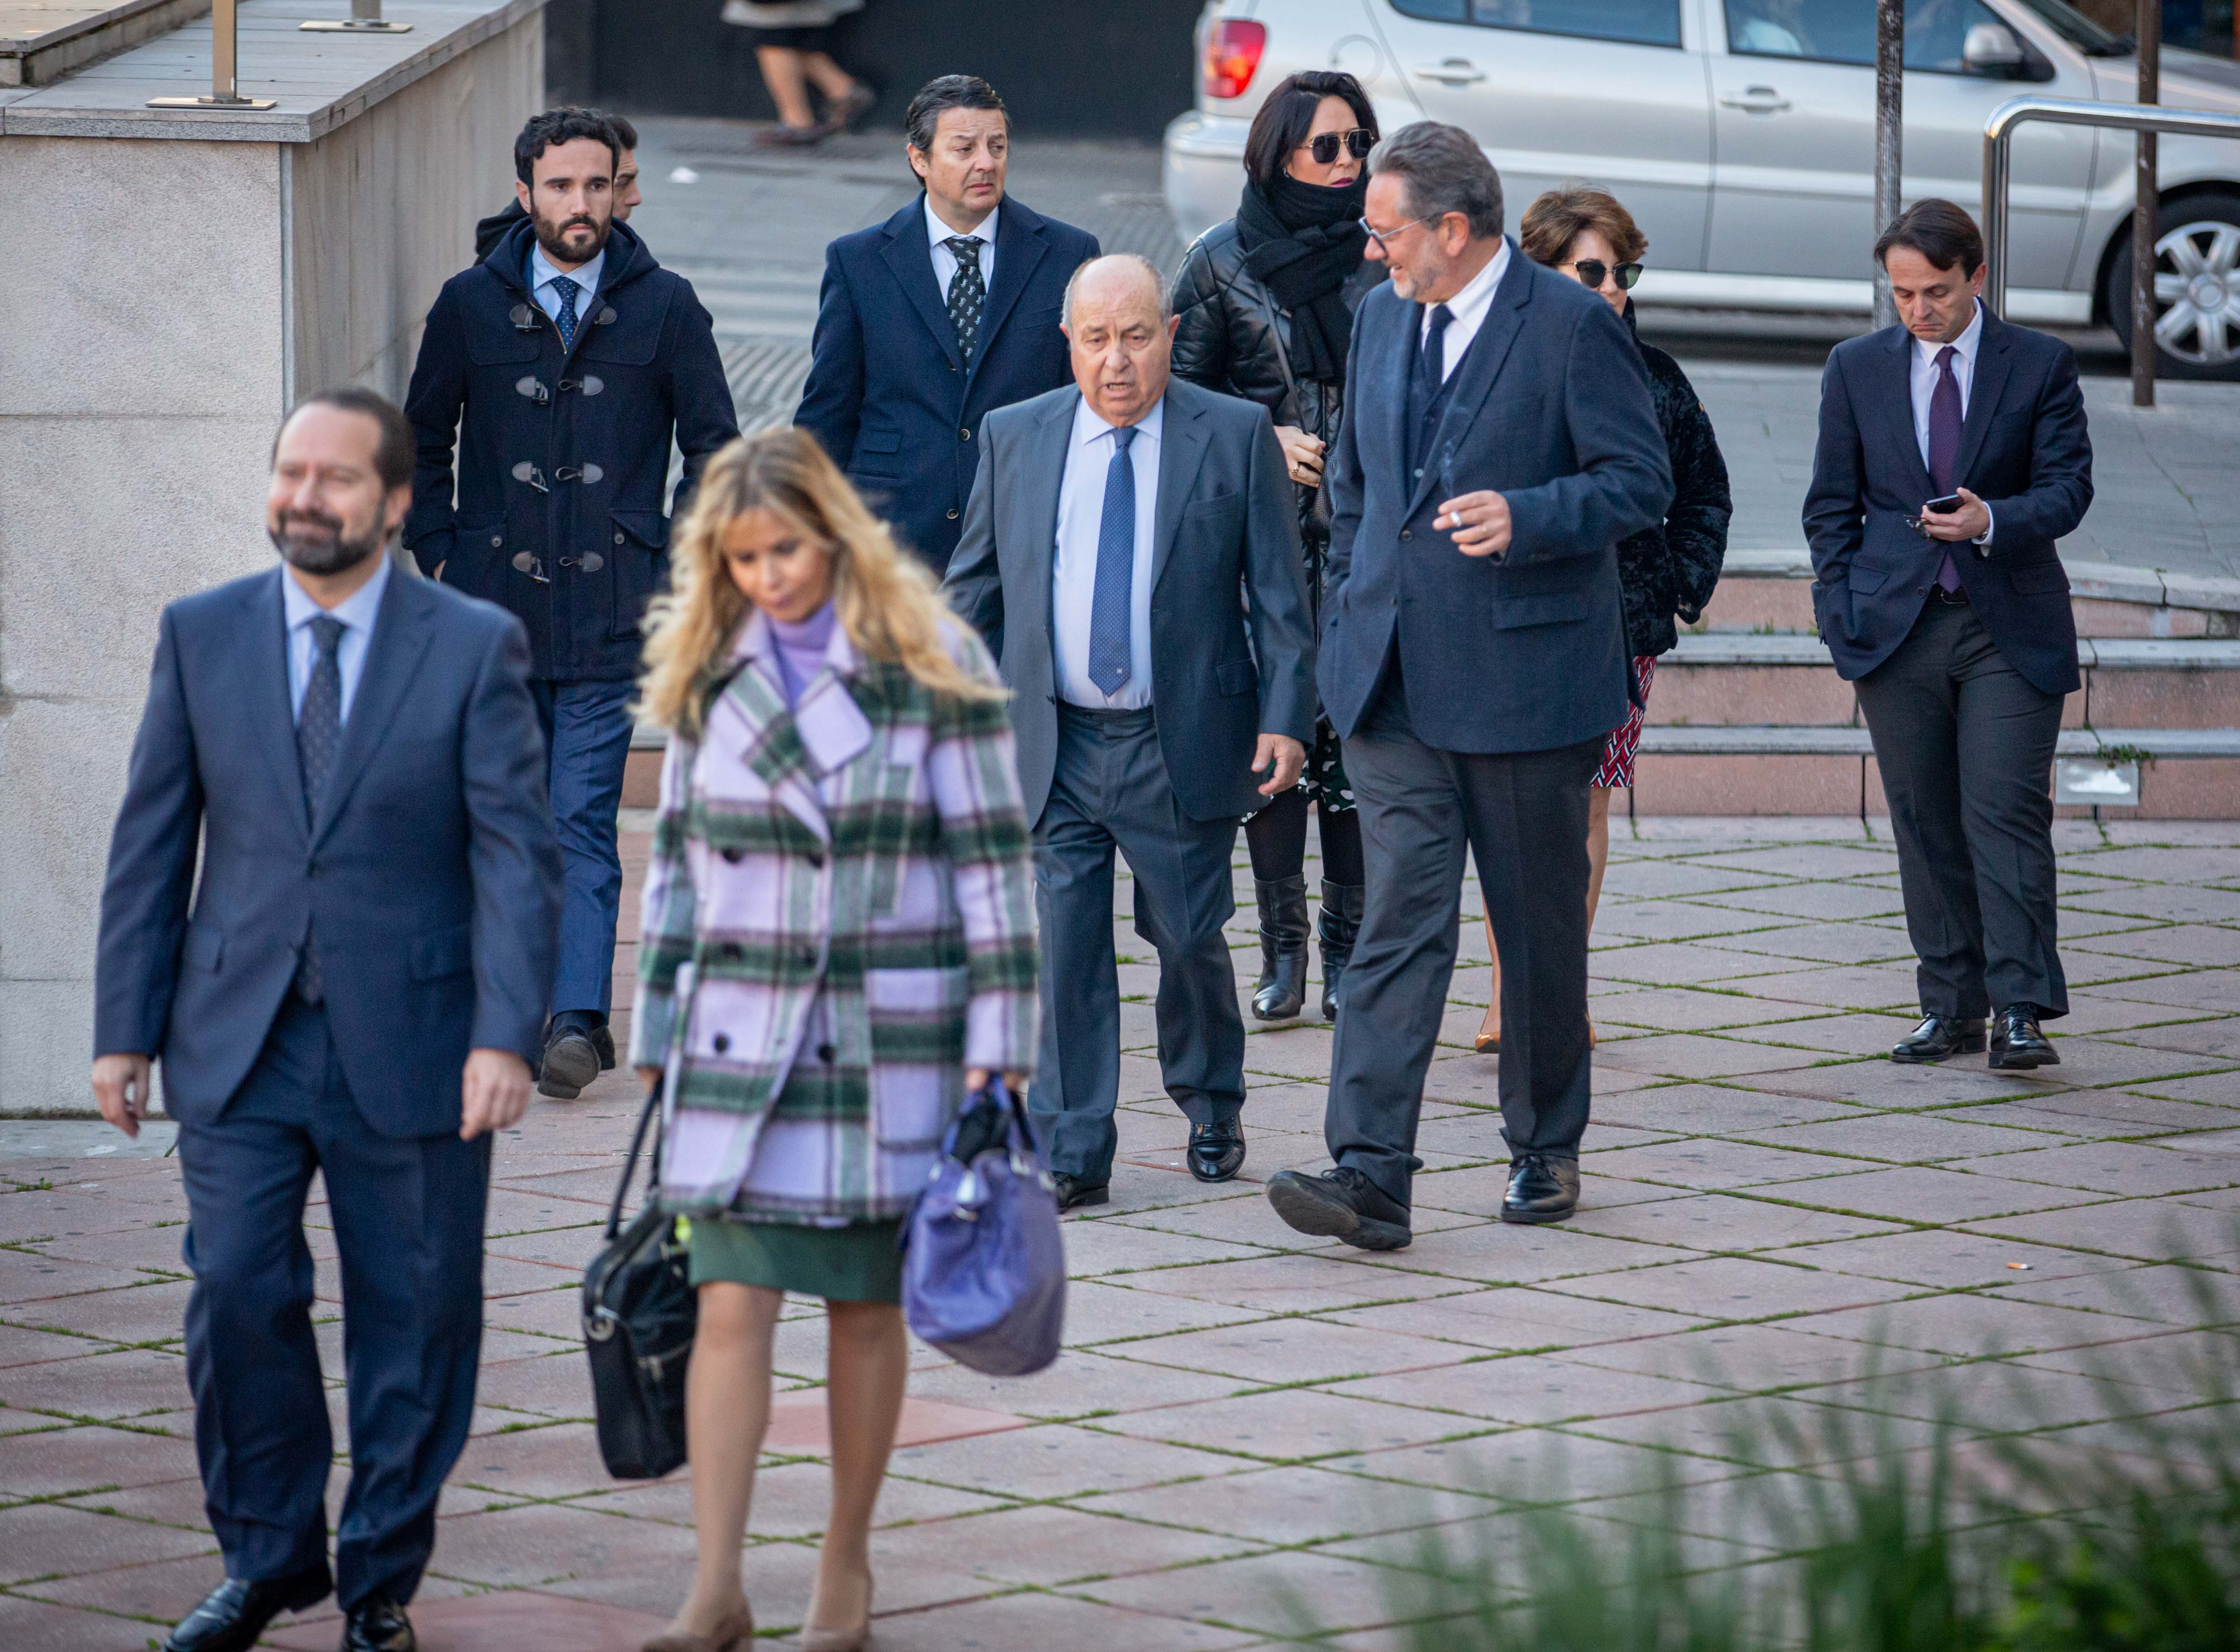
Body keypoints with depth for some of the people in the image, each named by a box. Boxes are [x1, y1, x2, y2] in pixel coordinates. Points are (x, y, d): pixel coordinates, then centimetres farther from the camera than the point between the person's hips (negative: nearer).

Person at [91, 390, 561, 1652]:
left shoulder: (476, 648, -3)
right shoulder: (202, 636, 5)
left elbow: (518, 853, -7)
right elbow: (153, 842, 8)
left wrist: (507, 1036, -17)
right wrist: (128, 1027, 4)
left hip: (407, 1047, -2)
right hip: (240, 1041, 2)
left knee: (412, 1316, 5)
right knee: (238, 1299, -3)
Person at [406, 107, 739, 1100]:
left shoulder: (663, 307, 2)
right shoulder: (471, 305, 5)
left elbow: (713, 447, 9)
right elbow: (424, 440, 15)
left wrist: (682, 567, 1)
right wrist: (439, 557, 6)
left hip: (612, 607, -2)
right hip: (494, 607, 2)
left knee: (584, 817, -9)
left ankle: (578, 1021, -13)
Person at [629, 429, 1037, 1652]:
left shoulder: (934, 669, -5)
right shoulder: (703, 674, 6)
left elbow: (992, 862, -5)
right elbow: (678, 862, 13)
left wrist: (997, 1047, -8)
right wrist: (657, 1037, 12)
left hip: (887, 1037, -2)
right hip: (741, 1036, 2)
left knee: (864, 1306, 7)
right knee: (731, 1305, -7)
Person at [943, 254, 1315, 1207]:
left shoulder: (1237, 437, -2)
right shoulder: (1015, 439, 5)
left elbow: (1279, 594, 0)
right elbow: (973, 590, 11)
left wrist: (1285, 720, -8)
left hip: (1184, 748, -1)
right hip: (1051, 749, 1)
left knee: (1189, 938, 8)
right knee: (1060, 945, -3)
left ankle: (1211, 1108, 33)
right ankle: (1070, 1155, 3)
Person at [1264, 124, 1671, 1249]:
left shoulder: (1570, 325, -8)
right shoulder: (1381, 319, 12)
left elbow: (1640, 480, -9)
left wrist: (1524, 517, -24)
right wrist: (1348, 622, 16)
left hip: (1525, 680, -4)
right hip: (1395, 682, 4)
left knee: (1539, 925, 8)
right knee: (1399, 916, -6)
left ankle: (1546, 1148, 24)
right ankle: (1369, 1174, -15)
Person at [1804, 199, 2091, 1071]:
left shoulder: (2041, 365, 2)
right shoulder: (1856, 368, 8)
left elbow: (2067, 487, -3)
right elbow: (1832, 504, 11)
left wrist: (1991, 520, -22)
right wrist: (1843, 611, 1)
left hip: (2010, 628, -2)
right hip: (1897, 629, 2)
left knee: (2007, 813, -11)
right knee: (1924, 823, 4)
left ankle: (2021, 1013, -12)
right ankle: (1952, 1007, 11)